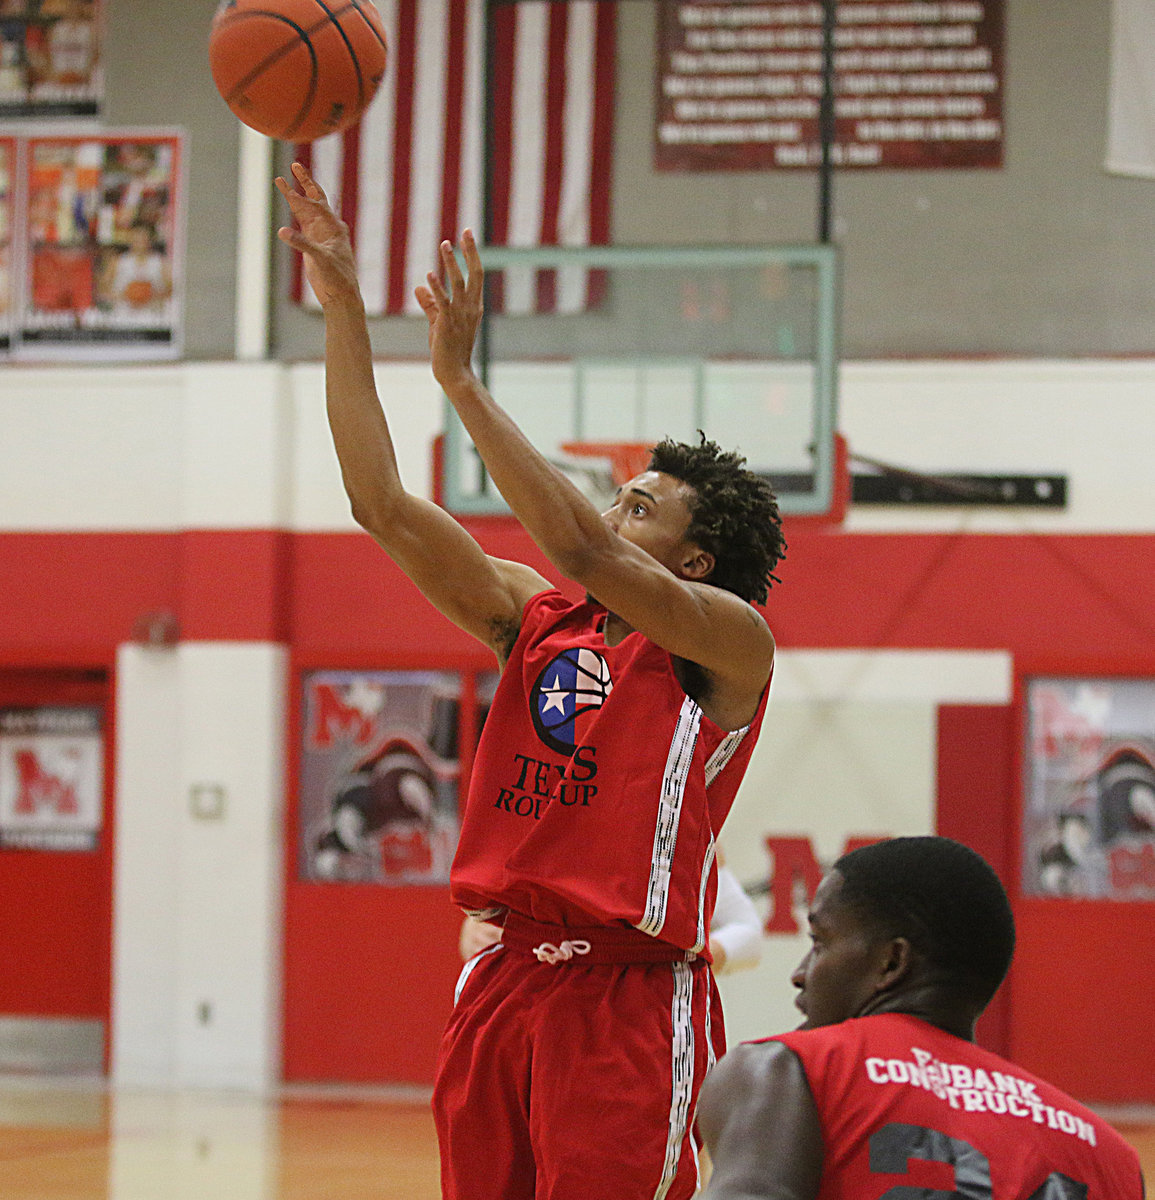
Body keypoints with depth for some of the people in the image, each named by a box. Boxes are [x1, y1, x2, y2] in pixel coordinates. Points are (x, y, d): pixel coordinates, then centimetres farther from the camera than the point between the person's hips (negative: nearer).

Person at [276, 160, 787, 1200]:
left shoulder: (733, 644, -4)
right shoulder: (534, 619, 14)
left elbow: (581, 550, -20)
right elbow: (383, 503, 7)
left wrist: (461, 378, -18)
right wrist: (342, 307, 2)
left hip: (626, 999, -6)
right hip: (501, 984, 6)